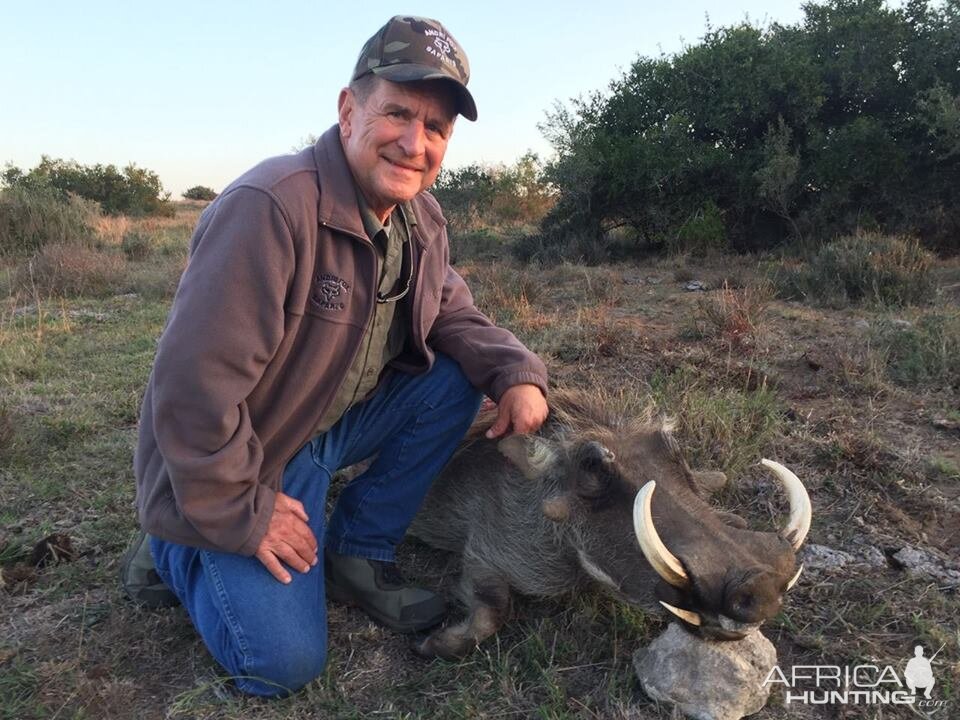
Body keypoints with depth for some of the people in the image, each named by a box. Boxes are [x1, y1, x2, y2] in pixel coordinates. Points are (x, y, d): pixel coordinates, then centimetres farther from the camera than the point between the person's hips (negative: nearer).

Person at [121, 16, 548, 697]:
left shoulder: (423, 219, -3)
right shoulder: (272, 207, -31)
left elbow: (454, 317, 6)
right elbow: (193, 382, -30)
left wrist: (517, 372, -15)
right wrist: (242, 515, -20)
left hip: (334, 423, 7)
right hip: (234, 463, -7)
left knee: (456, 379, -8)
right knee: (286, 662, -11)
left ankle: (359, 554, 6)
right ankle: (177, 551, 18)